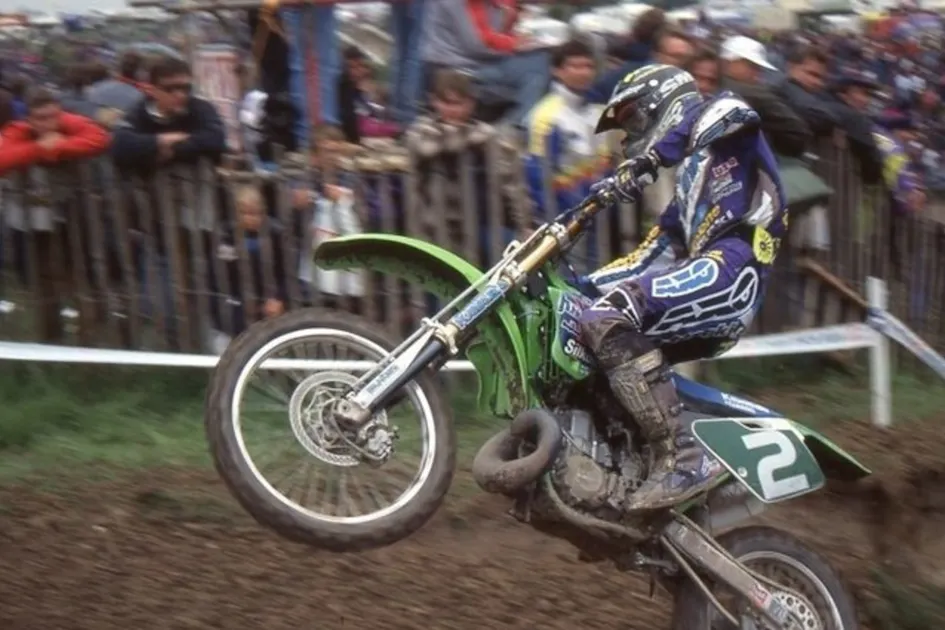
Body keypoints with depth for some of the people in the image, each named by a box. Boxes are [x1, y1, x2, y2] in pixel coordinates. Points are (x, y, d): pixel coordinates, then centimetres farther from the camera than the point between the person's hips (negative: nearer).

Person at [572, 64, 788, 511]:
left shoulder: (719, 117, 11)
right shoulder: (689, 186, 36)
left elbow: (733, 112, -15)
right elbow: (653, 254, 33)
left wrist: (645, 162, -25)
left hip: (733, 265, -10)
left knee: (607, 321, -27)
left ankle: (682, 459, -34)